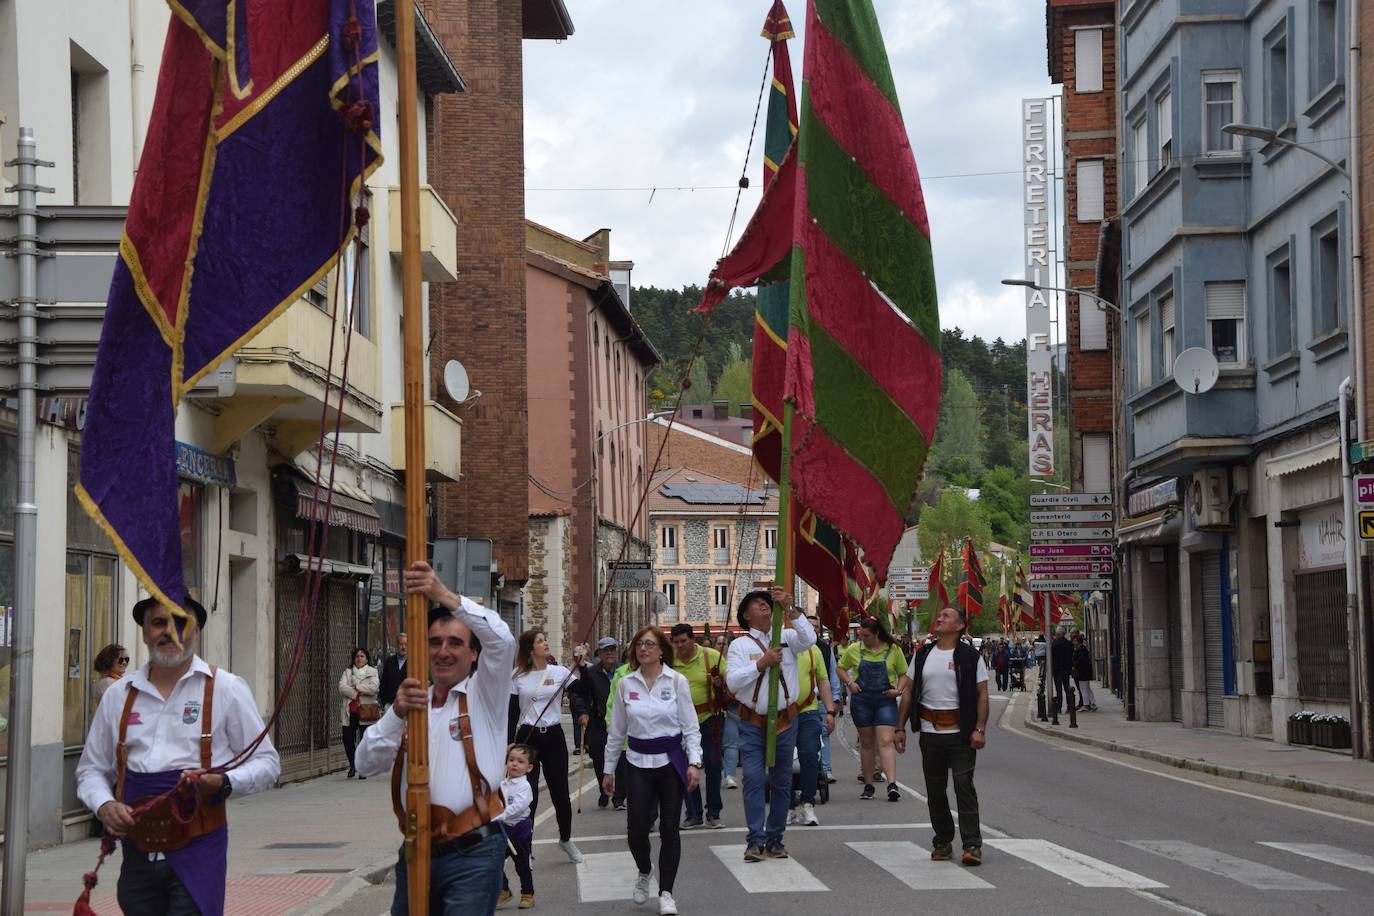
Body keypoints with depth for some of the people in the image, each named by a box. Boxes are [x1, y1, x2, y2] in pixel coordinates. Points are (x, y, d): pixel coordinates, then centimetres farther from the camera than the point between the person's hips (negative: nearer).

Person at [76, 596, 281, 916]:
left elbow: (266, 762, 4)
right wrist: (105, 805, -4)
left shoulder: (226, 689, 2)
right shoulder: (118, 695, 11)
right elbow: (91, 770, 18)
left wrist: (223, 784, -15)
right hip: (138, 852, 3)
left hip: (198, 853, -3)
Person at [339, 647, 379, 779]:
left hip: (366, 711, -2)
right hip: (350, 711, 2)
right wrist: (356, 694, -14)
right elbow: (342, 688, -3)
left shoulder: (372, 672, 7)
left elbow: (373, 688, -10)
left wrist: (356, 687, -9)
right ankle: (353, 765, 18)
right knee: (348, 739, -3)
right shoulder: (347, 672, 13)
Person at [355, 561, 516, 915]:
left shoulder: (483, 696, 6)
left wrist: (446, 597, -23)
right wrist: (397, 713, -15)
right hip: (415, 851, 4)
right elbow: (367, 764, 2)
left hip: (472, 854, -4)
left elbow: (502, 640, -15)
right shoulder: (411, 702, 17)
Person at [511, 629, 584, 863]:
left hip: (554, 736, 1)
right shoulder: (518, 677, 0)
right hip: (527, 737, -1)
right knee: (527, 794, -4)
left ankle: (566, 839, 31)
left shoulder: (560, 672, 2)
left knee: (560, 792, 10)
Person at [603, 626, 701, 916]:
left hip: (671, 762, -1)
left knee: (669, 828, -1)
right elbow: (616, 731, 9)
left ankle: (666, 892, 10)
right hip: (639, 763, 1)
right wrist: (609, 770, 11)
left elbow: (690, 726, -2)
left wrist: (694, 762, -12)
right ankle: (644, 872, 27)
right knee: (636, 829, -5)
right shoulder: (625, 684, 3)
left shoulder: (677, 682, -3)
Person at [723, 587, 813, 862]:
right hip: (753, 723, -2)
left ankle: (775, 839, 17)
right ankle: (755, 840, -8)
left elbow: (809, 638, -15)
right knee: (754, 780, -9)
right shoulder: (739, 645, 1)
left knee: (782, 782, 8)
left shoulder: (786, 637, 6)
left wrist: (790, 608, -19)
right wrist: (762, 663, -15)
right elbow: (732, 681, -9)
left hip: (785, 720, 2)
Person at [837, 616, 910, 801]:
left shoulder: (893, 650, 1)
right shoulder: (855, 649, 4)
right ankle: (867, 785, 17)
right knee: (866, 742, 8)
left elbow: (904, 674, 10)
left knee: (886, 742, -13)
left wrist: (899, 690, -7)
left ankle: (892, 784, -22)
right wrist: (849, 683, -2)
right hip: (861, 701, 2)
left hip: (886, 700, -2)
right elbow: (841, 668, 16)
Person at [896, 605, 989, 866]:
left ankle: (972, 845, -7)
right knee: (935, 789, 7)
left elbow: (982, 694, -3)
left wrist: (980, 729, -13)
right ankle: (942, 843, 18)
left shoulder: (970, 656, 0)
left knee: (964, 786, -9)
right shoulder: (922, 655, 11)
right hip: (930, 731, 4)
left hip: (961, 733, -4)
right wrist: (901, 727, 8)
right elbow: (909, 692, 13)